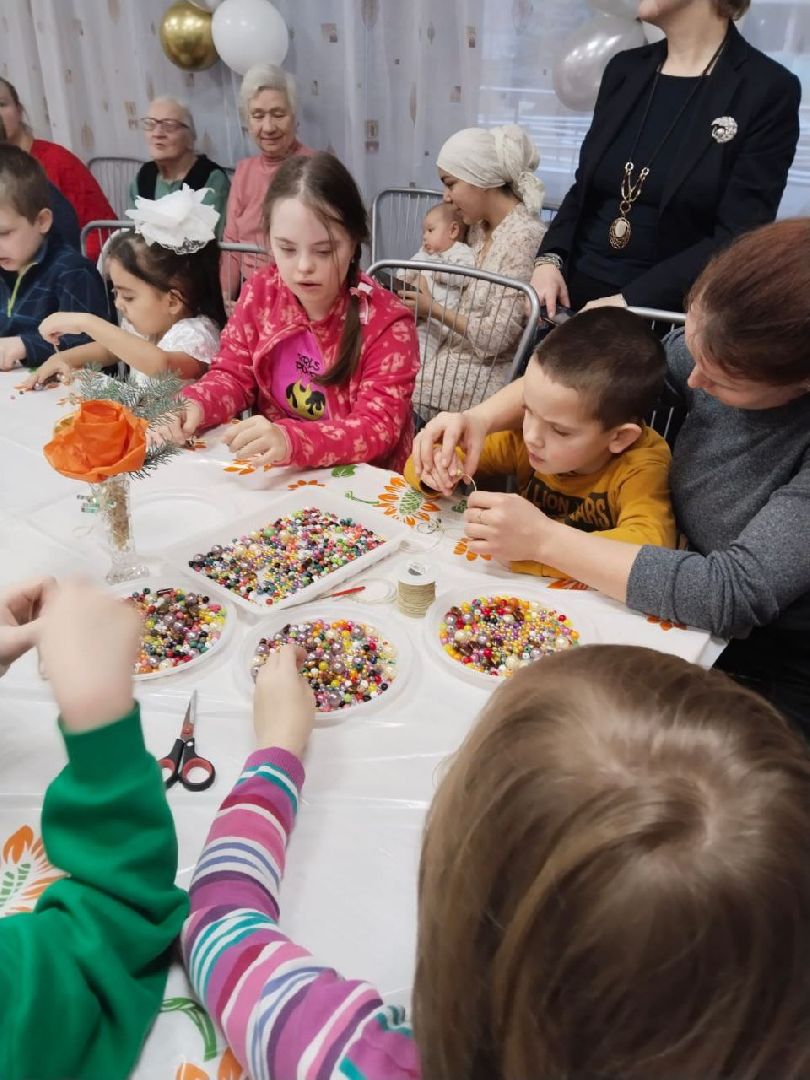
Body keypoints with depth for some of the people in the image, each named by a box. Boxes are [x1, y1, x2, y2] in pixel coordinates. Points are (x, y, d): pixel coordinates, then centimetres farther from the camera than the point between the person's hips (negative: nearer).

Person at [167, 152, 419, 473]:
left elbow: (378, 426, -21)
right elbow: (234, 374, 5)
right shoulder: (261, 292, -1)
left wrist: (291, 439, -37)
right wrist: (194, 406, -17)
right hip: (273, 474, 4)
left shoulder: (387, 323, -14)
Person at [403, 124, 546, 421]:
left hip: (486, 374, -8)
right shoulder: (480, 227, 7)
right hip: (455, 351, 8)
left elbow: (494, 339, -22)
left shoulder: (524, 238, -20)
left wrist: (434, 310, -12)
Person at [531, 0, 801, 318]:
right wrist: (549, 259, -7)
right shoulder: (625, 69, 8)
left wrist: (628, 301, -22)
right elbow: (584, 189, 11)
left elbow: (738, 238, -14)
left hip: (667, 314, -4)